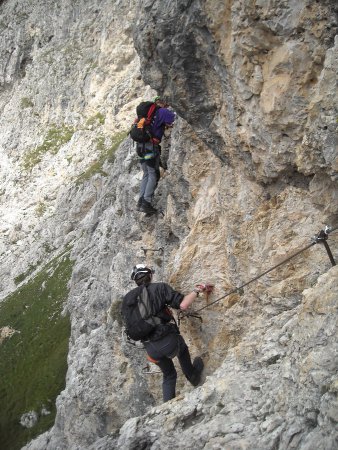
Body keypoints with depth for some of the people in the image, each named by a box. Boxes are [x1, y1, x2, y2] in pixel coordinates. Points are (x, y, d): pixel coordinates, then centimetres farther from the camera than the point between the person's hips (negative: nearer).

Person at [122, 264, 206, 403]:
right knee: (181, 347, 35)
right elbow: (183, 305, -14)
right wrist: (196, 291, 3)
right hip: (168, 342, -3)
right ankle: (192, 375, 51)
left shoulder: (127, 298, 8)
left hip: (151, 349, 4)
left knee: (169, 375, 28)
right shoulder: (160, 287, -4)